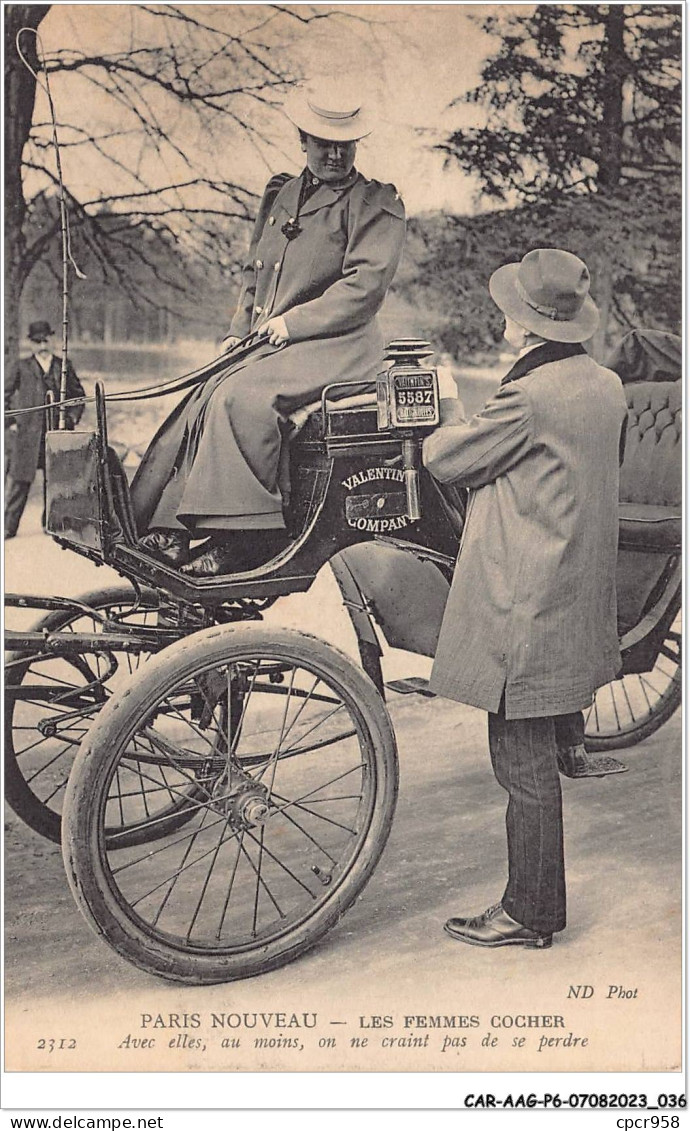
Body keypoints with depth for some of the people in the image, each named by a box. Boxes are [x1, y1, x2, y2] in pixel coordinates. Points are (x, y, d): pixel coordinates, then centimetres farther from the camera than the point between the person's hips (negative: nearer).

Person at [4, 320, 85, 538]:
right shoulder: (23, 367, 6)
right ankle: (9, 526, 0)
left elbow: (78, 395, 18)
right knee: (19, 480, -3)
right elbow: (6, 395, 9)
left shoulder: (64, 366, 10)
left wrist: (72, 418, 5)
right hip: (27, 433, -2)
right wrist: (10, 422, 1)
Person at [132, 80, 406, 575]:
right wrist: (240, 331, 11)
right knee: (201, 400, -14)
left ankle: (245, 540, -25)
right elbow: (254, 272, 27)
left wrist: (291, 322, -15)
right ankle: (171, 534, -15)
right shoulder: (280, 195, 21)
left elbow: (366, 284, -12)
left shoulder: (376, 203, 0)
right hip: (270, 343, 7)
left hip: (338, 344, -7)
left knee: (242, 395, -30)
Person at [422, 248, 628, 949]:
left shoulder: (528, 397, -21)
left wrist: (448, 405, 9)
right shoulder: (606, 386, 7)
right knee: (548, 747, 22)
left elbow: (446, 459, -11)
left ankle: (530, 915, 14)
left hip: (526, 611, -8)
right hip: (582, 599, 8)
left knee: (523, 763, 2)